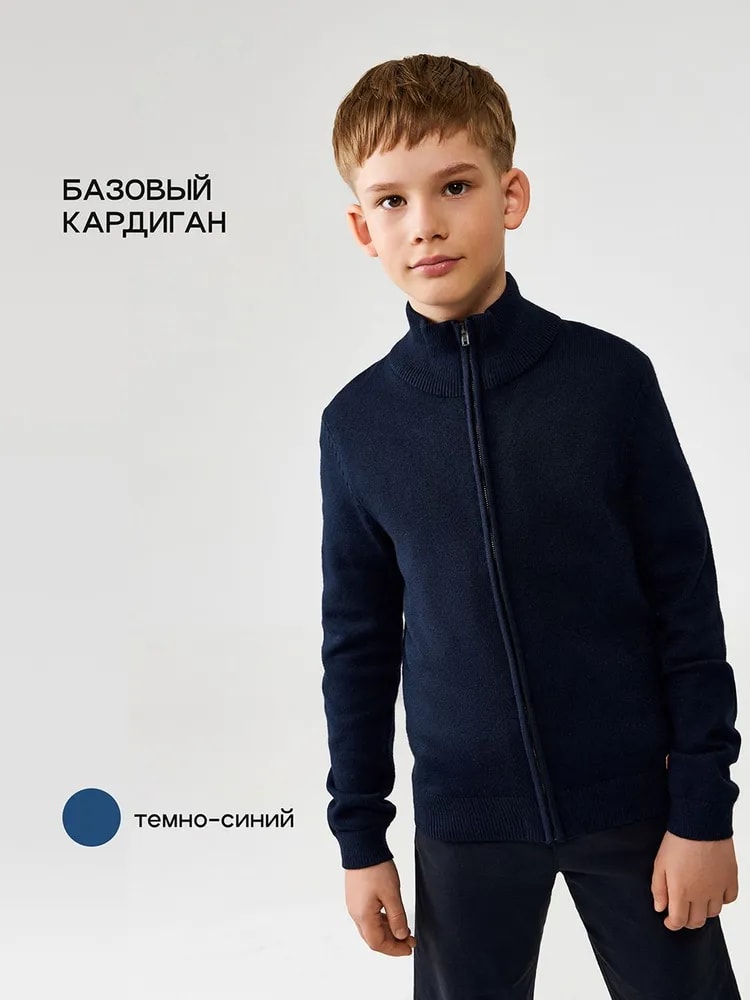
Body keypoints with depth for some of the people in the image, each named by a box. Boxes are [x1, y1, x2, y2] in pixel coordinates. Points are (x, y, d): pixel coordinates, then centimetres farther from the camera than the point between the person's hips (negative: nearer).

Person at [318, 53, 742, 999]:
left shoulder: (608, 377, -9)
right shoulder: (357, 423, -3)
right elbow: (358, 642, 4)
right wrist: (359, 836, 6)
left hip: (632, 800, -1)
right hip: (463, 816, 2)